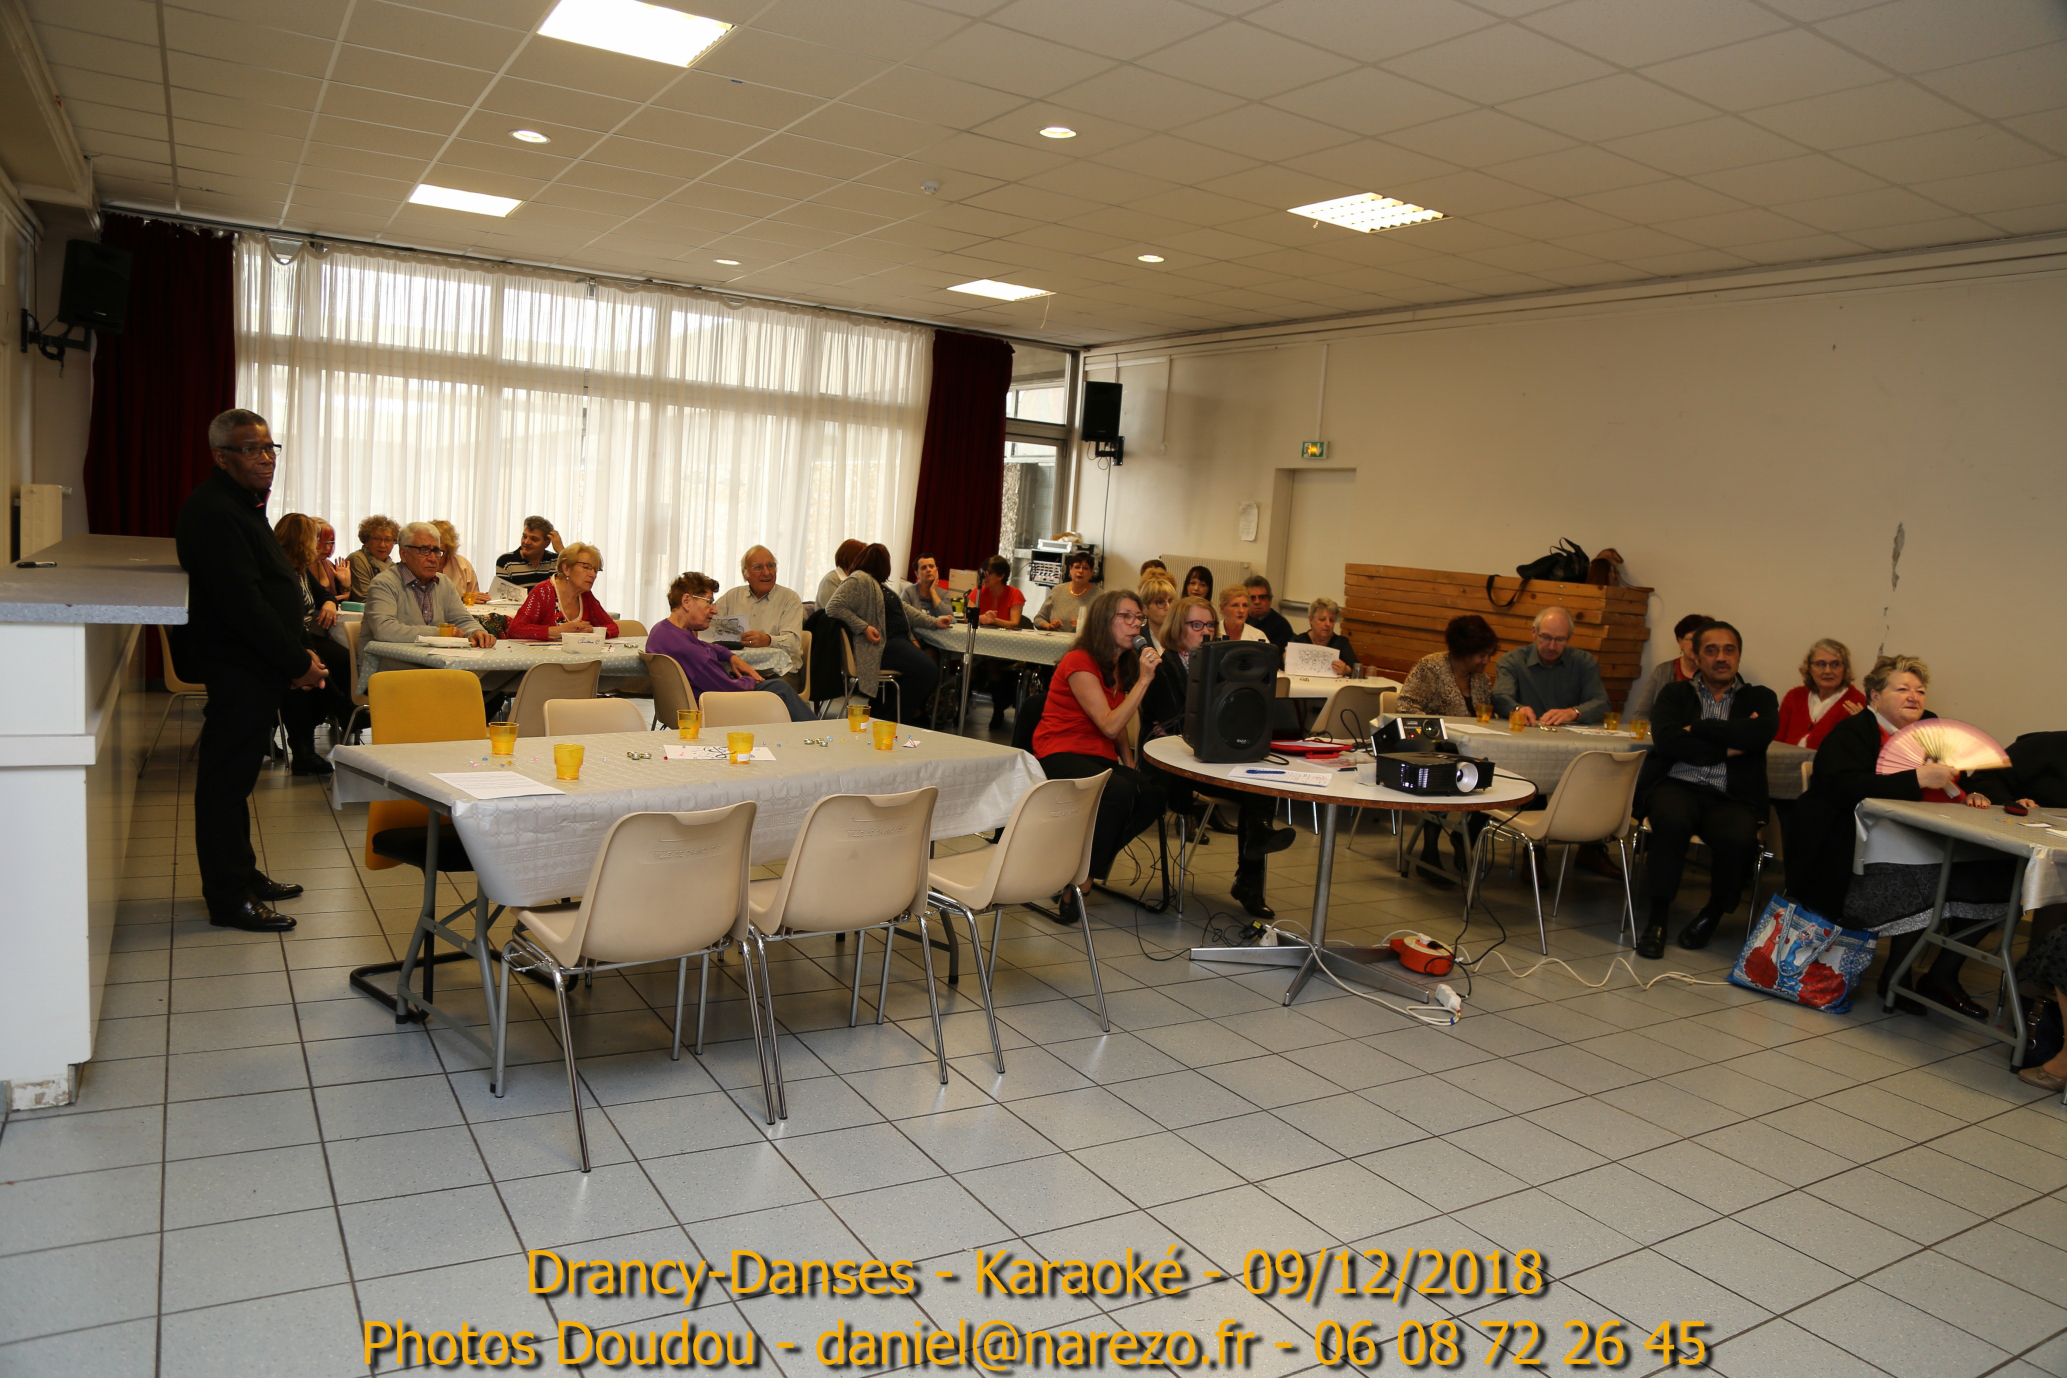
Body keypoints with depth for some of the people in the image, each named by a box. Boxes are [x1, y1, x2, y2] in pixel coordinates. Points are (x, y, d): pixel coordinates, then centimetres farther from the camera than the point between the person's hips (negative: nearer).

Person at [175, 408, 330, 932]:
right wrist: (298, 663, -17)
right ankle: (228, 900, 3)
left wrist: (296, 655, 9)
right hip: (235, 668, -10)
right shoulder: (213, 512, -17)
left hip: (254, 667, 10)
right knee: (226, 780, -3)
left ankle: (242, 874, 29)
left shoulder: (242, 505, 16)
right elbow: (242, 603, -23)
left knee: (235, 775, 18)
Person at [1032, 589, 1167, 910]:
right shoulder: (1080, 662, -11)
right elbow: (1109, 725, -20)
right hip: (1059, 757, -8)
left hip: (1100, 760, 8)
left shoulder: (1122, 666, 15)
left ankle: (1089, 857, -7)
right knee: (1119, 792, -34)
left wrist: (1130, 766, 6)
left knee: (1152, 797, -20)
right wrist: (1144, 680, -21)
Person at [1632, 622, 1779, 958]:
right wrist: (1728, 746, -7)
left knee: (1738, 839, -33)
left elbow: (1763, 732, -9)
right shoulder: (1675, 693, 15)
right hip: (1678, 786, 0)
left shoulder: (1759, 698, 16)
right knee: (1672, 820, -36)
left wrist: (1698, 728, -7)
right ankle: (1657, 919, -23)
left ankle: (1714, 913, -2)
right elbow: (1665, 739, -5)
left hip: (1731, 798, 1)